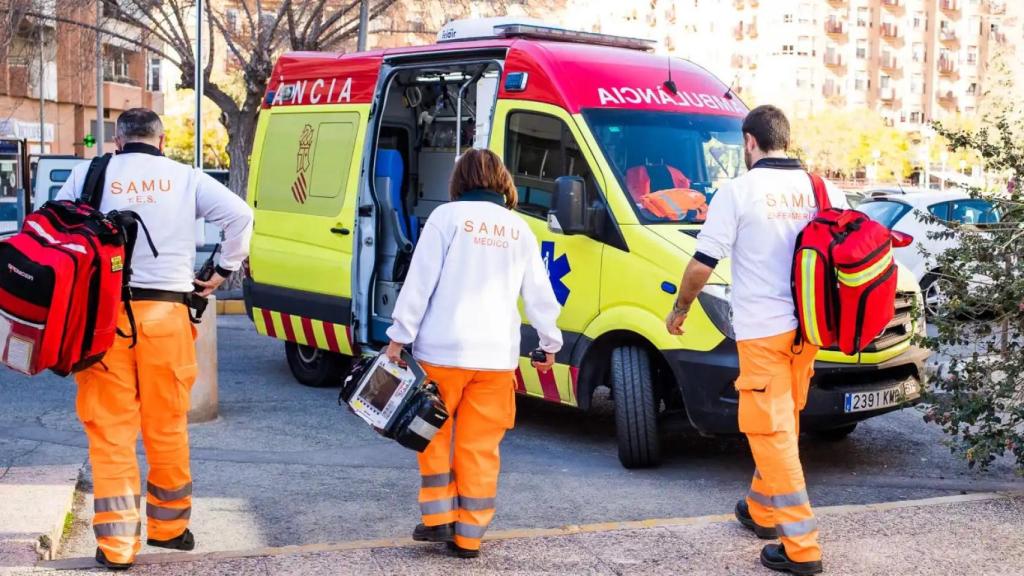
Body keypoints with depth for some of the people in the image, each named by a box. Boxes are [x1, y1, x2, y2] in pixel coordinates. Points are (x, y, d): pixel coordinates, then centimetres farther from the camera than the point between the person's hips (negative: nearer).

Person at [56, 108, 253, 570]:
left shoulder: (89, 174, 7)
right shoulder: (185, 178, 6)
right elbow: (240, 215, 1)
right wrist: (223, 271, 10)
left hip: (104, 311, 0)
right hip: (166, 312, 0)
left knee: (110, 430, 4)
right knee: (167, 427, 13)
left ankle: (116, 543, 4)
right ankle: (168, 526, 26)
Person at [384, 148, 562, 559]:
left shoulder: (448, 216, -1)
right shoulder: (520, 229, 10)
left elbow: (420, 282, -7)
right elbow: (539, 294, 14)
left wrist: (399, 337, -2)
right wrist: (550, 342, 26)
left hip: (443, 349, -3)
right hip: (497, 356, 3)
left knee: (434, 434, 14)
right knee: (481, 447, 7)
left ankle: (438, 518, 12)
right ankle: (468, 536, 10)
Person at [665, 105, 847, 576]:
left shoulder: (739, 191, -9)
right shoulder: (822, 190, 5)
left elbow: (703, 262, -7)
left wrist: (680, 309, 9)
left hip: (762, 330, -6)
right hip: (806, 329, 6)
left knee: (772, 432, -2)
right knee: (782, 426, 21)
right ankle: (761, 510, 37)